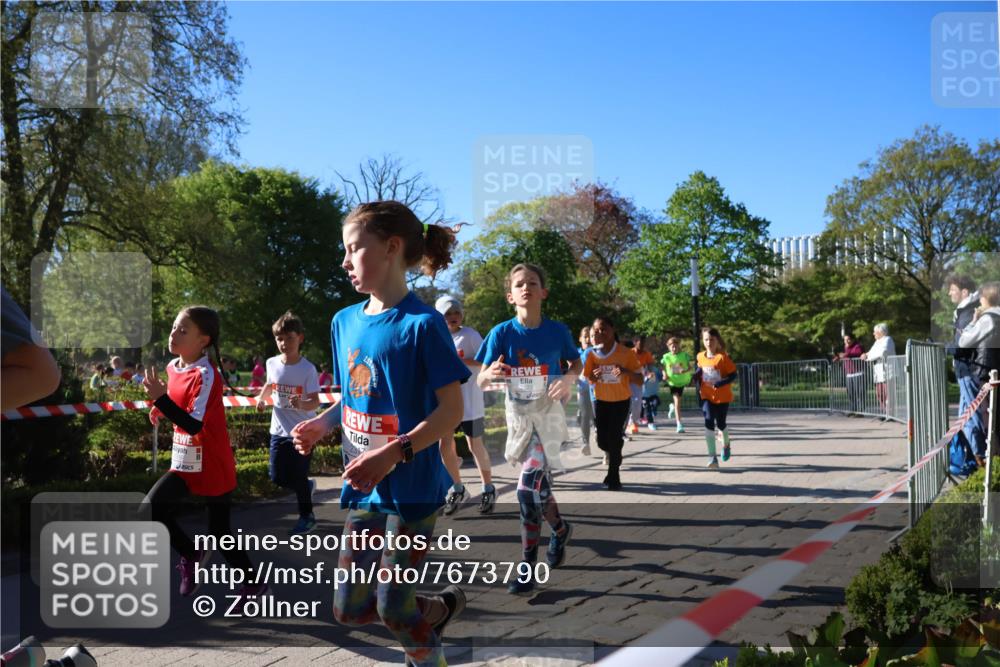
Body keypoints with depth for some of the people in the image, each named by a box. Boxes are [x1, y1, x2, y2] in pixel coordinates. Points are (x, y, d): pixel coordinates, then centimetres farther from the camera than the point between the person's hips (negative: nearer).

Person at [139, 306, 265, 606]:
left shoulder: (207, 375, -22)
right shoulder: (173, 366, 2)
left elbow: (194, 425, -29)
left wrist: (160, 398, -34)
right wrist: (162, 409, 2)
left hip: (214, 467, -7)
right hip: (185, 464, 7)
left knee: (220, 530, 4)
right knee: (151, 510, -5)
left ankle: (253, 582, 24)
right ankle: (192, 556, 17)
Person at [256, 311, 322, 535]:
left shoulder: (308, 369, -16)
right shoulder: (272, 364, -2)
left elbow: (315, 402, -19)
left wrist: (302, 404, -39)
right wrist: (261, 397, 4)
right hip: (279, 430, 5)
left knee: (298, 477, 1)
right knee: (278, 477, 8)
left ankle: (306, 517, 22)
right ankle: (307, 486, 38)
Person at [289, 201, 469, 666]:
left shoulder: (422, 324, -16)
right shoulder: (345, 322, 5)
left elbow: (451, 410, -16)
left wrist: (395, 453, -28)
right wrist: (322, 423, -3)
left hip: (412, 487, -7)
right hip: (362, 488, 7)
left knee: (393, 609, 0)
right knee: (350, 609, 10)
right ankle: (442, 607, 35)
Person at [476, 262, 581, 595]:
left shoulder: (557, 331, -9)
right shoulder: (501, 333, -9)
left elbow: (576, 362, 8)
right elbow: (480, 382, -9)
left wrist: (569, 378, -15)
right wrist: (492, 373, -33)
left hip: (548, 413, -3)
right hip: (517, 414, 3)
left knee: (529, 487, -15)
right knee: (539, 485, 17)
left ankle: (527, 564, -1)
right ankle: (561, 528, 46)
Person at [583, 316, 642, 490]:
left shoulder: (626, 352, -14)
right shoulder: (593, 354, -6)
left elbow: (639, 380, -12)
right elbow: (589, 379, 2)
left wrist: (625, 371, -32)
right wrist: (595, 376, -22)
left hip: (621, 401, -3)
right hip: (601, 401, 3)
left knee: (614, 438, -7)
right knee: (603, 440, 3)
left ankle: (613, 477, 11)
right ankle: (615, 459, 37)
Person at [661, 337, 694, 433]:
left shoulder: (685, 355, -11)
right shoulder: (666, 357, -8)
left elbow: (692, 368, -8)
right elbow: (663, 367, 7)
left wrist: (685, 371, -28)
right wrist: (665, 375, -11)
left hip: (683, 381, 1)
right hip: (672, 382, -1)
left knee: (677, 400, 17)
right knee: (677, 401, -11)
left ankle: (672, 407, 55)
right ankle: (679, 424, -7)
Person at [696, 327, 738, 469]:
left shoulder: (723, 357, -16)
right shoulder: (700, 357, -2)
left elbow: (733, 375, -14)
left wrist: (720, 383, -26)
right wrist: (698, 377, 3)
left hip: (722, 397, -2)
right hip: (707, 396, 2)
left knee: (720, 424, 12)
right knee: (709, 423, -14)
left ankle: (726, 445, 47)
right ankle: (712, 457, -14)